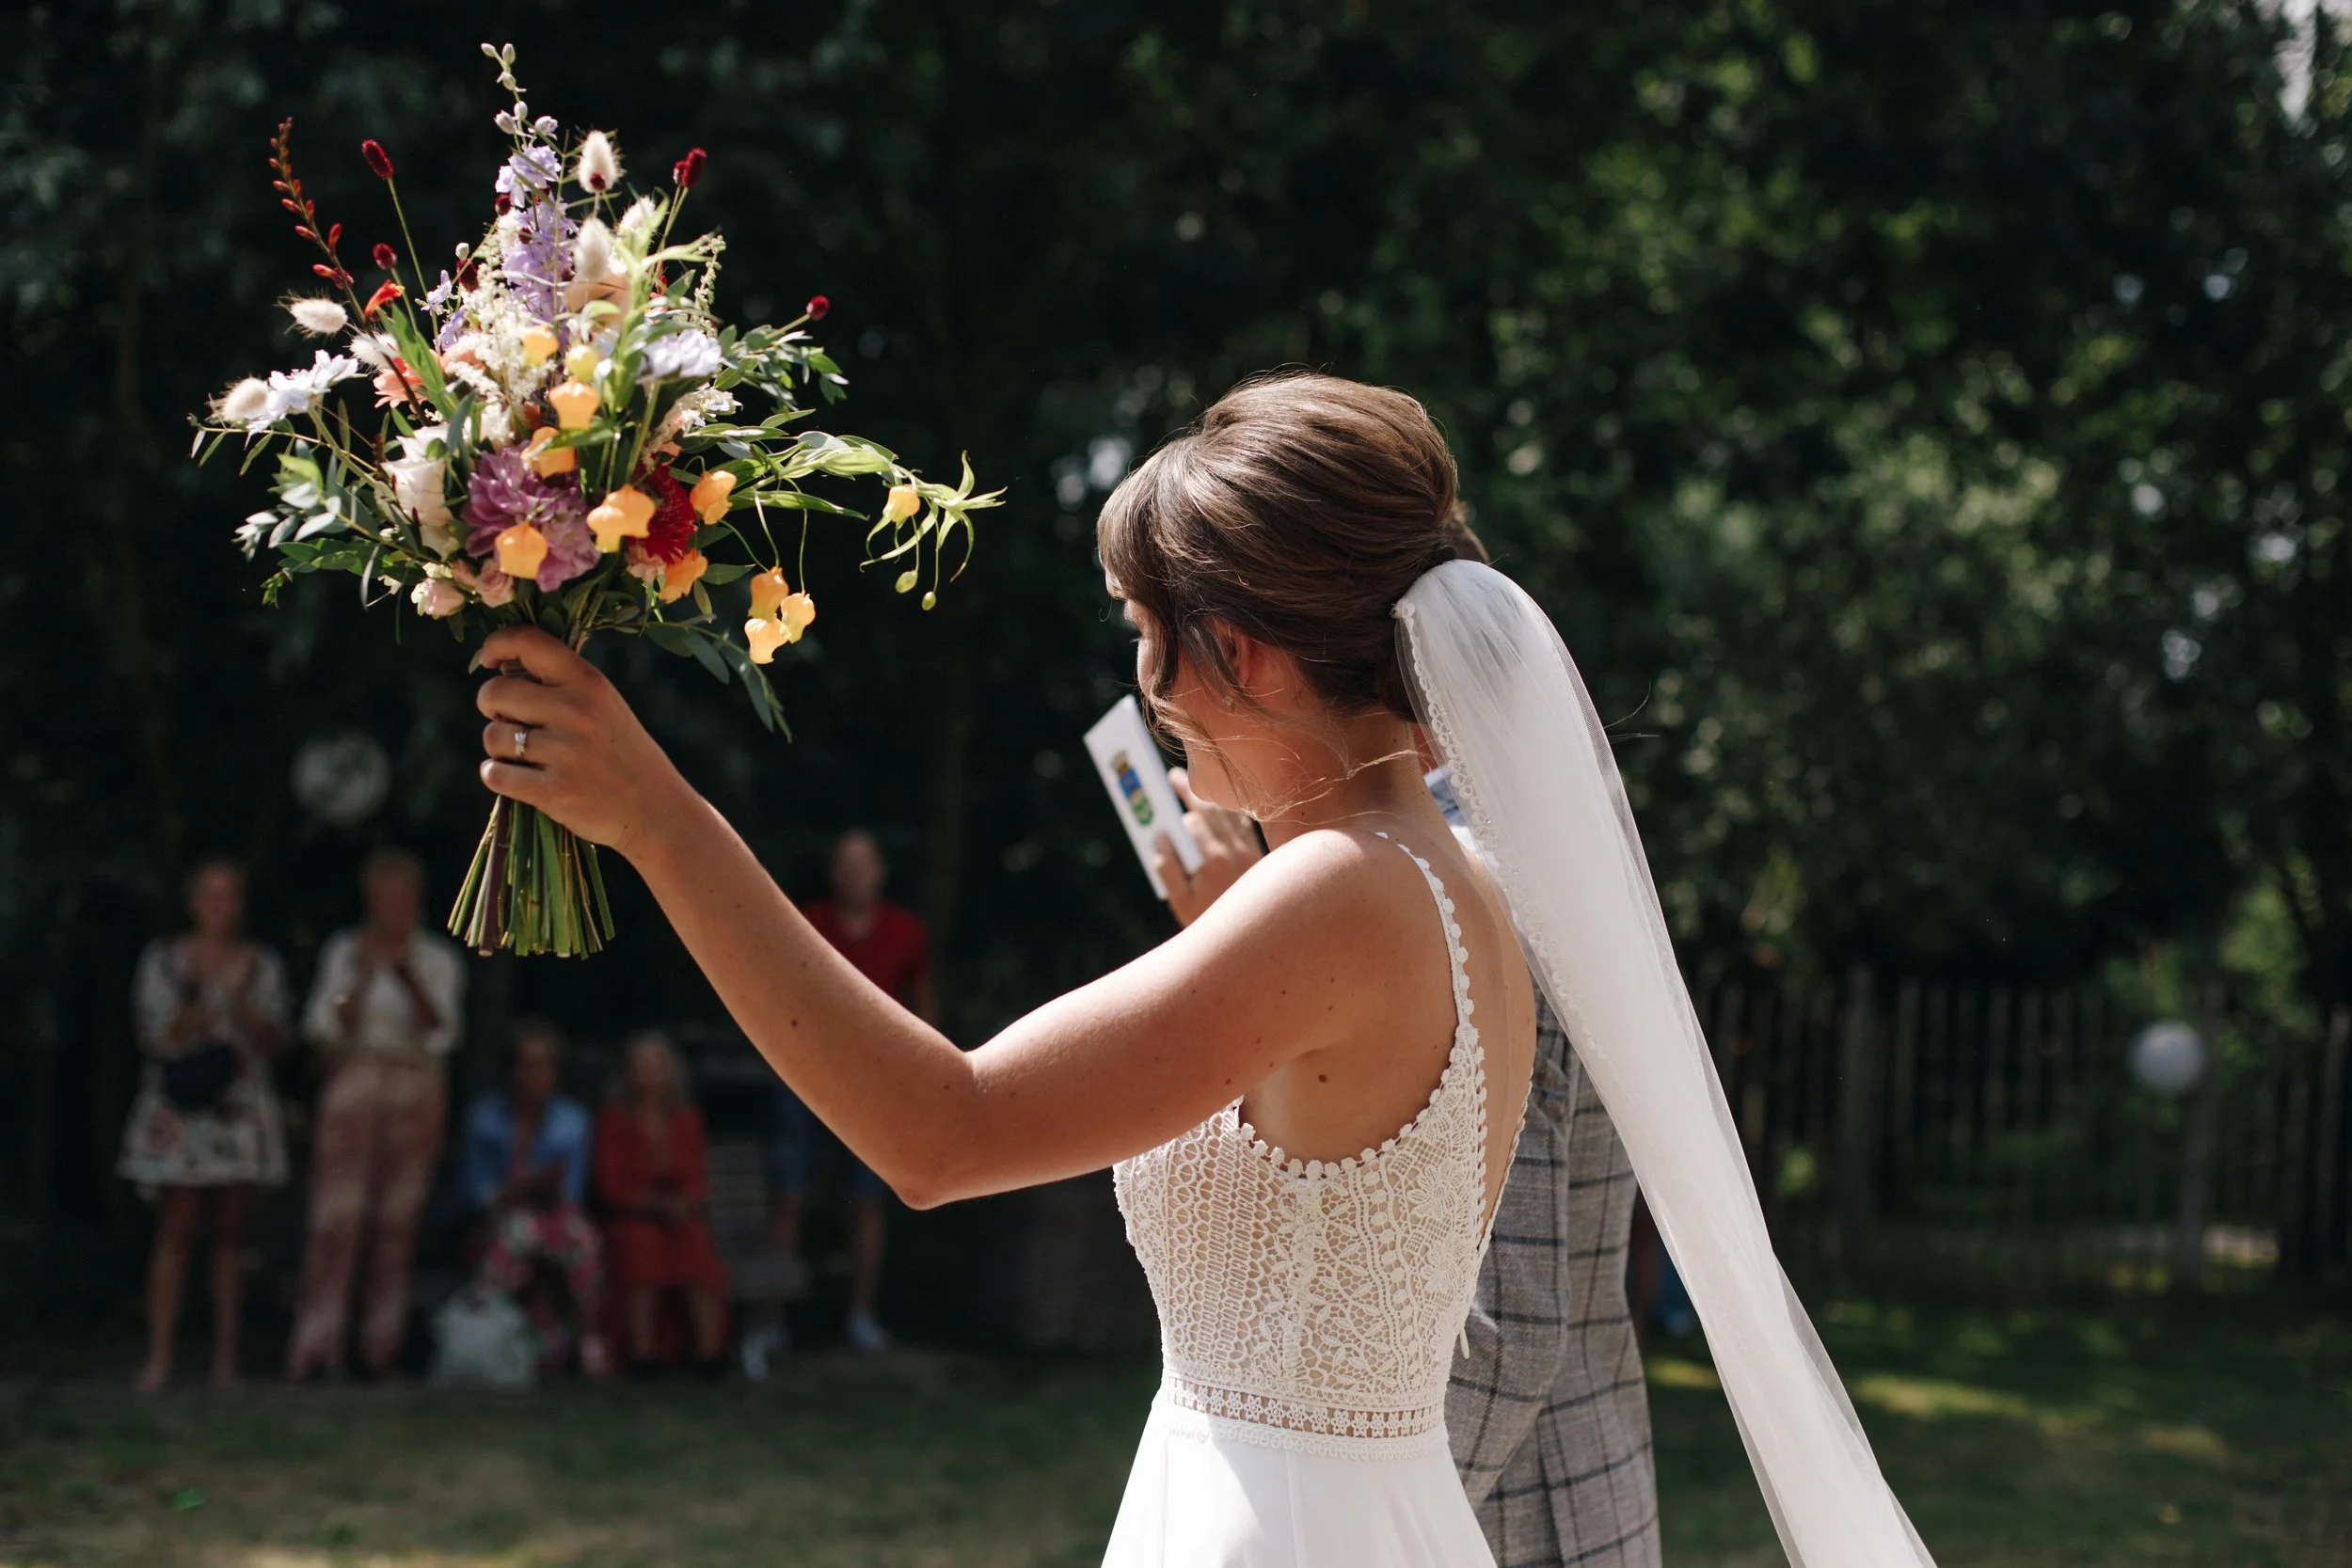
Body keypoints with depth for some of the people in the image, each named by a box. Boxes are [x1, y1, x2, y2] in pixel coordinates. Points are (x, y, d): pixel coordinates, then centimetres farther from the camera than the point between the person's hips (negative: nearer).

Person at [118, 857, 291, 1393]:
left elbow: (273, 1042, 4)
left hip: (240, 1111, 2)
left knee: (230, 1233, 2)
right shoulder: (163, 961, 4)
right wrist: (191, 1003, -18)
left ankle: (226, 1357, 5)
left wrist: (242, 1006, -13)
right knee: (175, 1231, -7)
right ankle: (159, 1358, -7)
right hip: (179, 1112, -2)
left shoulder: (262, 965, 9)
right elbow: (155, 1037, -1)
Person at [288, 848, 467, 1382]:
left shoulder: (439, 960, 8)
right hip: (354, 1083, -1)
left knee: (396, 1221, -1)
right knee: (336, 1214, -11)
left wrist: (407, 974, -15)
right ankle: (315, 1347, -14)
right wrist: (363, 975, -11)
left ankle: (381, 1347, 2)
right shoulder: (344, 951, 7)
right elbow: (328, 1028, 1)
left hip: (415, 1092, 1)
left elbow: (441, 1031, -4)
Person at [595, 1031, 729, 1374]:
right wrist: (655, 1203, -13)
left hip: (682, 1217, 2)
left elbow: (698, 1181, 11)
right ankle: (642, 1350, -33)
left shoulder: (687, 1120, 17)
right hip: (631, 1219, -2)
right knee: (641, 1248, -36)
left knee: (698, 1252, -32)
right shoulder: (613, 1121, 10)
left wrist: (683, 1203, -12)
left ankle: (710, 1347, -30)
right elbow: (610, 1188, 2)